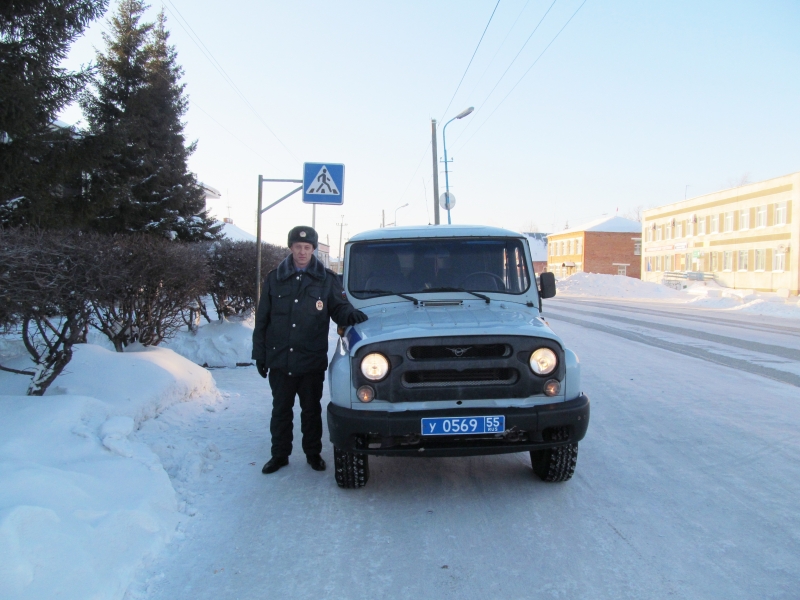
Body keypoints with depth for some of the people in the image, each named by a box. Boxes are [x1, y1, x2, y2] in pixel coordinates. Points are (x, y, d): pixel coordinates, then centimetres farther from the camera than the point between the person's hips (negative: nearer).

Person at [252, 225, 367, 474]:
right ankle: (279, 454, 24)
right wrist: (260, 354, 4)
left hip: (312, 360, -1)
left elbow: (337, 308, 5)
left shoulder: (327, 280, 1)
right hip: (279, 360, 1)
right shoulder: (274, 279, 3)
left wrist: (349, 314, -19)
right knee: (281, 409, 11)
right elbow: (262, 320, 6)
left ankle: (313, 453, 25)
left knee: (311, 410, 10)